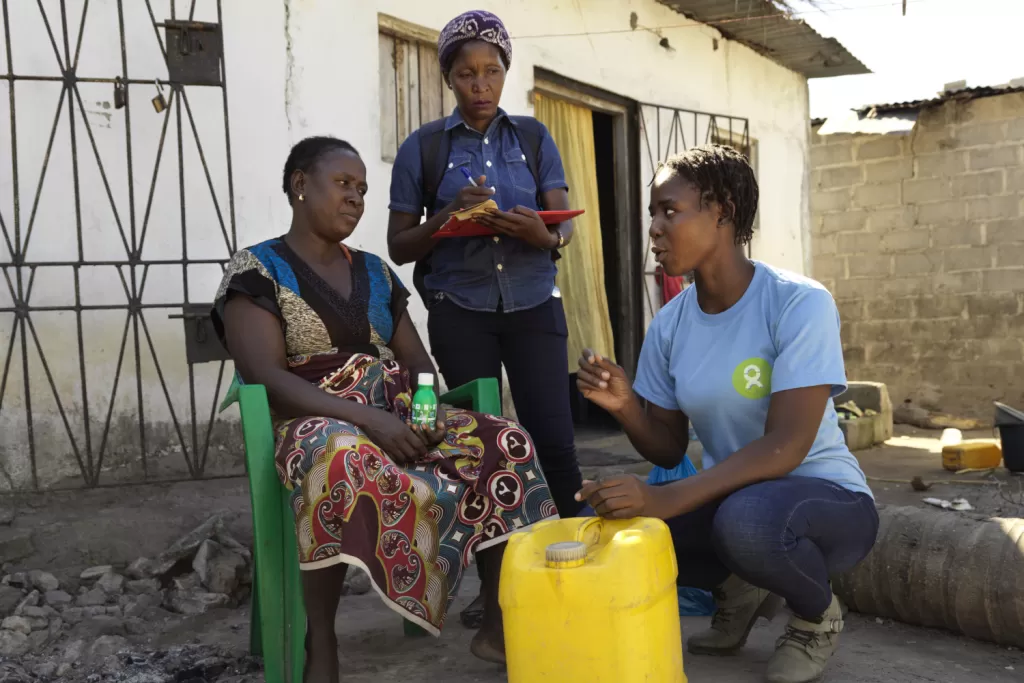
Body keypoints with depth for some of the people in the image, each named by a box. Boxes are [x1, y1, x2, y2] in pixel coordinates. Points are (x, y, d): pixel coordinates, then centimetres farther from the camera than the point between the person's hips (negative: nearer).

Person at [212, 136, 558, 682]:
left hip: (398, 417, 6)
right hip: (317, 424, -6)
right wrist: (366, 418, -25)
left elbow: (417, 359, 16)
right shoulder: (256, 270, 0)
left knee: (506, 445, -17)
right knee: (342, 461, -42)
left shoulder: (375, 272, 18)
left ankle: (498, 626, -10)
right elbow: (266, 376, -13)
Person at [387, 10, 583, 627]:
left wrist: (543, 234, -21)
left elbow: (567, 226, 3)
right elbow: (400, 246, 3)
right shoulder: (423, 148, 2)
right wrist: (448, 217, -16)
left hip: (534, 306, 1)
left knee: (555, 439, -7)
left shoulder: (534, 137, 7)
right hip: (460, 314, -1)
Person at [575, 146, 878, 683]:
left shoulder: (799, 303, -19)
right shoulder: (669, 325, -2)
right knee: (605, 516, -15)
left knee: (747, 516, -38)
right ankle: (738, 588, 10)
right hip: (730, 494, 5)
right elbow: (669, 450, 2)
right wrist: (626, 405, -20)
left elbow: (785, 446, -28)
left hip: (825, 497, -5)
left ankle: (818, 614, -2)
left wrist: (667, 501, -37)